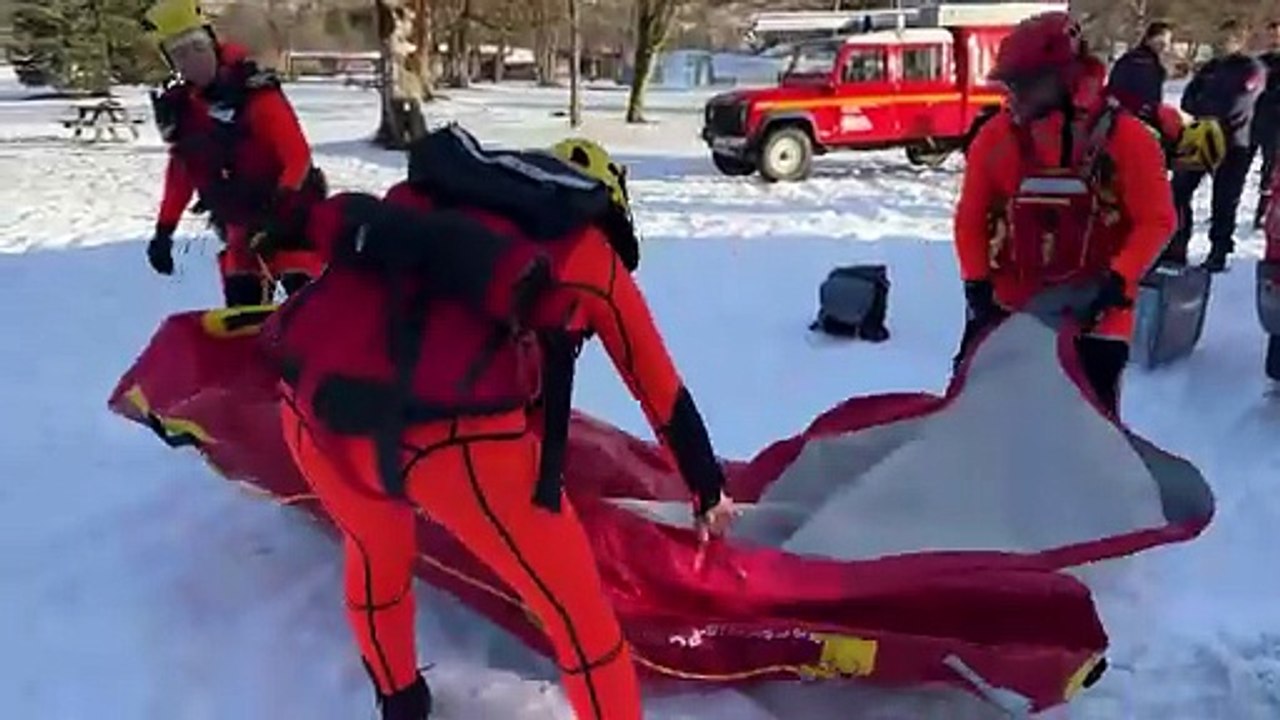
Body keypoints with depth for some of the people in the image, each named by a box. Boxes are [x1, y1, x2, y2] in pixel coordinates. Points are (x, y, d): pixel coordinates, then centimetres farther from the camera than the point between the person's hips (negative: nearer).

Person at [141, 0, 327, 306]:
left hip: (288, 216, -6)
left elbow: (297, 153, -21)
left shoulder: (252, 90, -15)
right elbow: (181, 170, 16)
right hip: (241, 226, 6)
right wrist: (164, 229, 13)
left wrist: (285, 199, -36)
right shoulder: (178, 107, 4)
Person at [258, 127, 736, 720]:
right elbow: (664, 395, 29)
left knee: (375, 550, 38)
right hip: (455, 437, -5)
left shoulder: (427, 195, 28)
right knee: (579, 613, 19)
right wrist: (710, 494, 42)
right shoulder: (589, 252, 21)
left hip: (316, 408, 6)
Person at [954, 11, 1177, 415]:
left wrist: (1117, 282, -19)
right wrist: (976, 283, -5)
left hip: (1094, 314, -2)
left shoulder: (1125, 137, -10)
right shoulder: (996, 136, -3)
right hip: (1006, 308, 3)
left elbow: (1156, 221, -8)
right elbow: (971, 217, 4)